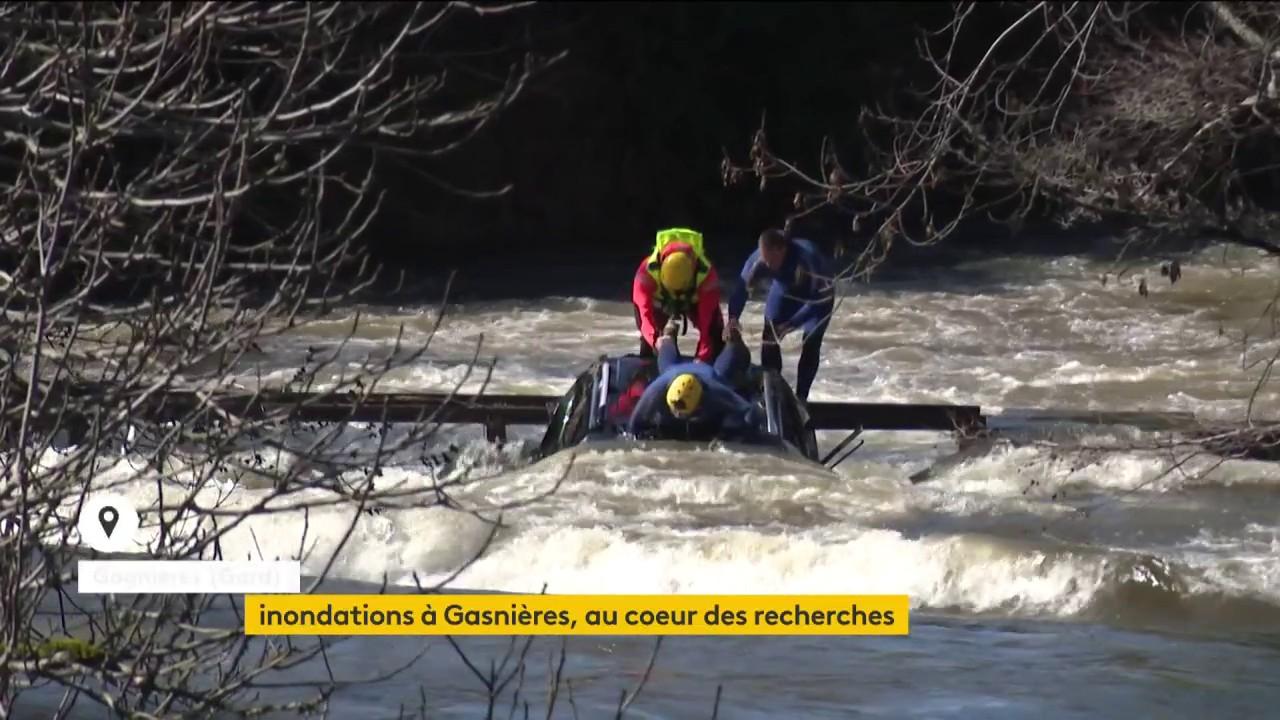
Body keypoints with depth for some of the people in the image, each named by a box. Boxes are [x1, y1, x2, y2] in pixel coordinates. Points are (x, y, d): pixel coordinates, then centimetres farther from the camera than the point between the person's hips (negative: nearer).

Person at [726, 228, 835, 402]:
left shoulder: (807, 258, -43)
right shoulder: (758, 259, -33)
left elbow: (816, 301, -34)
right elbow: (742, 287, -24)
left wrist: (791, 324, -39)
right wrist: (733, 318, -40)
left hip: (819, 291, -4)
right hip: (786, 288, 4)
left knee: (810, 344, -14)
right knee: (769, 339, -6)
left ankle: (800, 398, -4)